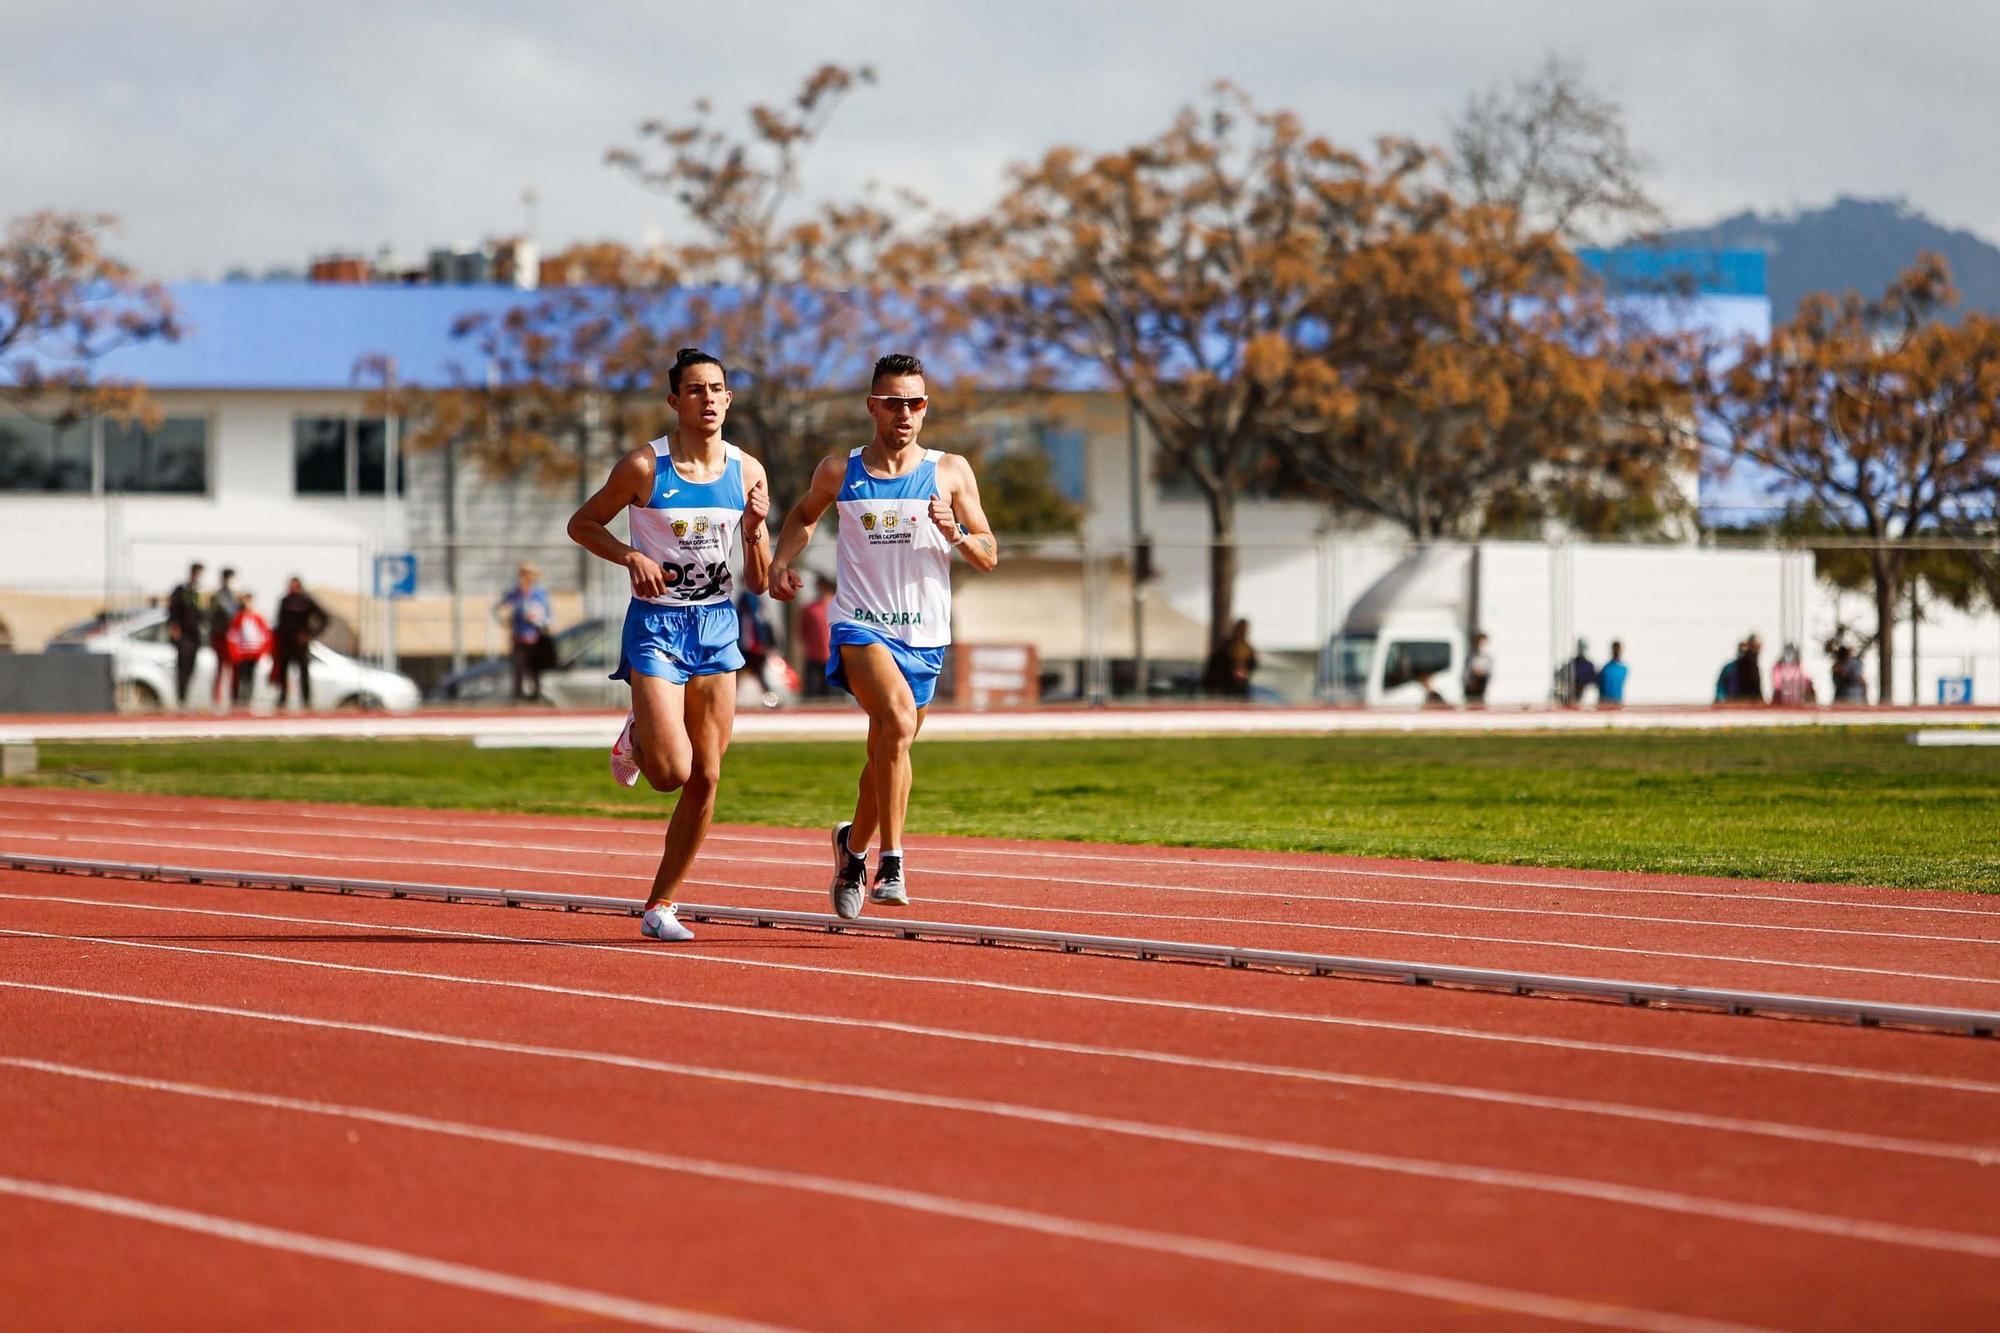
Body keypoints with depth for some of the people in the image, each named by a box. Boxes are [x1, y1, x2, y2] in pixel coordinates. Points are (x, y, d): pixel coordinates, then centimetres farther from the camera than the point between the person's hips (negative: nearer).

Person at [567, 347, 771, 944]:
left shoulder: (747, 471, 2)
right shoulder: (644, 467, -10)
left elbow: (759, 583, 6)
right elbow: (582, 523, 1)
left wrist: (756, 530, -13)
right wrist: (631, 556, -15)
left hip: (717, 626, 4)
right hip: (656, 625, -4)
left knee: (706, 778, 3)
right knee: (672, 773, -16)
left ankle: (660, 905, 15)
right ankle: (636, 737, 21)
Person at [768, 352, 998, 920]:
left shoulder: (950, 472, 2)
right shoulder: (838, 470, 3)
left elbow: (989, 556, 5)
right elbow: (805, 515, 25)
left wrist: (956, 534, -16)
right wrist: (781, 561, 7)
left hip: (924, 635, 2)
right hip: (860, 625, -2)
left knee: (888, 752, 13)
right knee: (898, 720, -29)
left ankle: (853, 844, 43)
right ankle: (890, 863, -27)